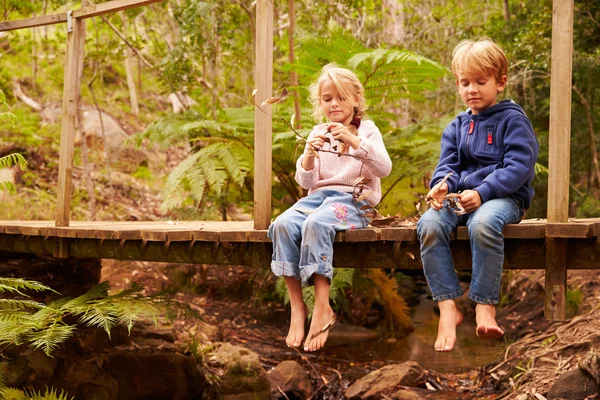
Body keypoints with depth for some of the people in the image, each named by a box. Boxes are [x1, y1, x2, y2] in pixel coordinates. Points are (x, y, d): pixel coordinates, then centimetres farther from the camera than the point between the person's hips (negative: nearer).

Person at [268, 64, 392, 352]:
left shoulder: (366, 130, 9)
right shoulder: (318, 134, 19)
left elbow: (384, 169, -8)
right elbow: (306, 182, 12)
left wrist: (353, 141, -19)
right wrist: (309, 155, -9)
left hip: (352, 198, -4)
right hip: (318, 195, 4)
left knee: (316, 224, -38)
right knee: (282, 224, -29)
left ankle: (322, 307, -36)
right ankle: (296, 306, -26)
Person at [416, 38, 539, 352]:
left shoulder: (513, 120, 1)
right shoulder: (456, 128, 20)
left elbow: (518, 167, -10)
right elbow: (447, 164, 13)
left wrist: (482, 193, -22)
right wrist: (442, 184, -13)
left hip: (503, 197, -5)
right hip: (460, 197, 5)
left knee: (483, 224, -40)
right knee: (429, 225, -27)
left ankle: (485, 307, -29)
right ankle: (448, 308, -27)